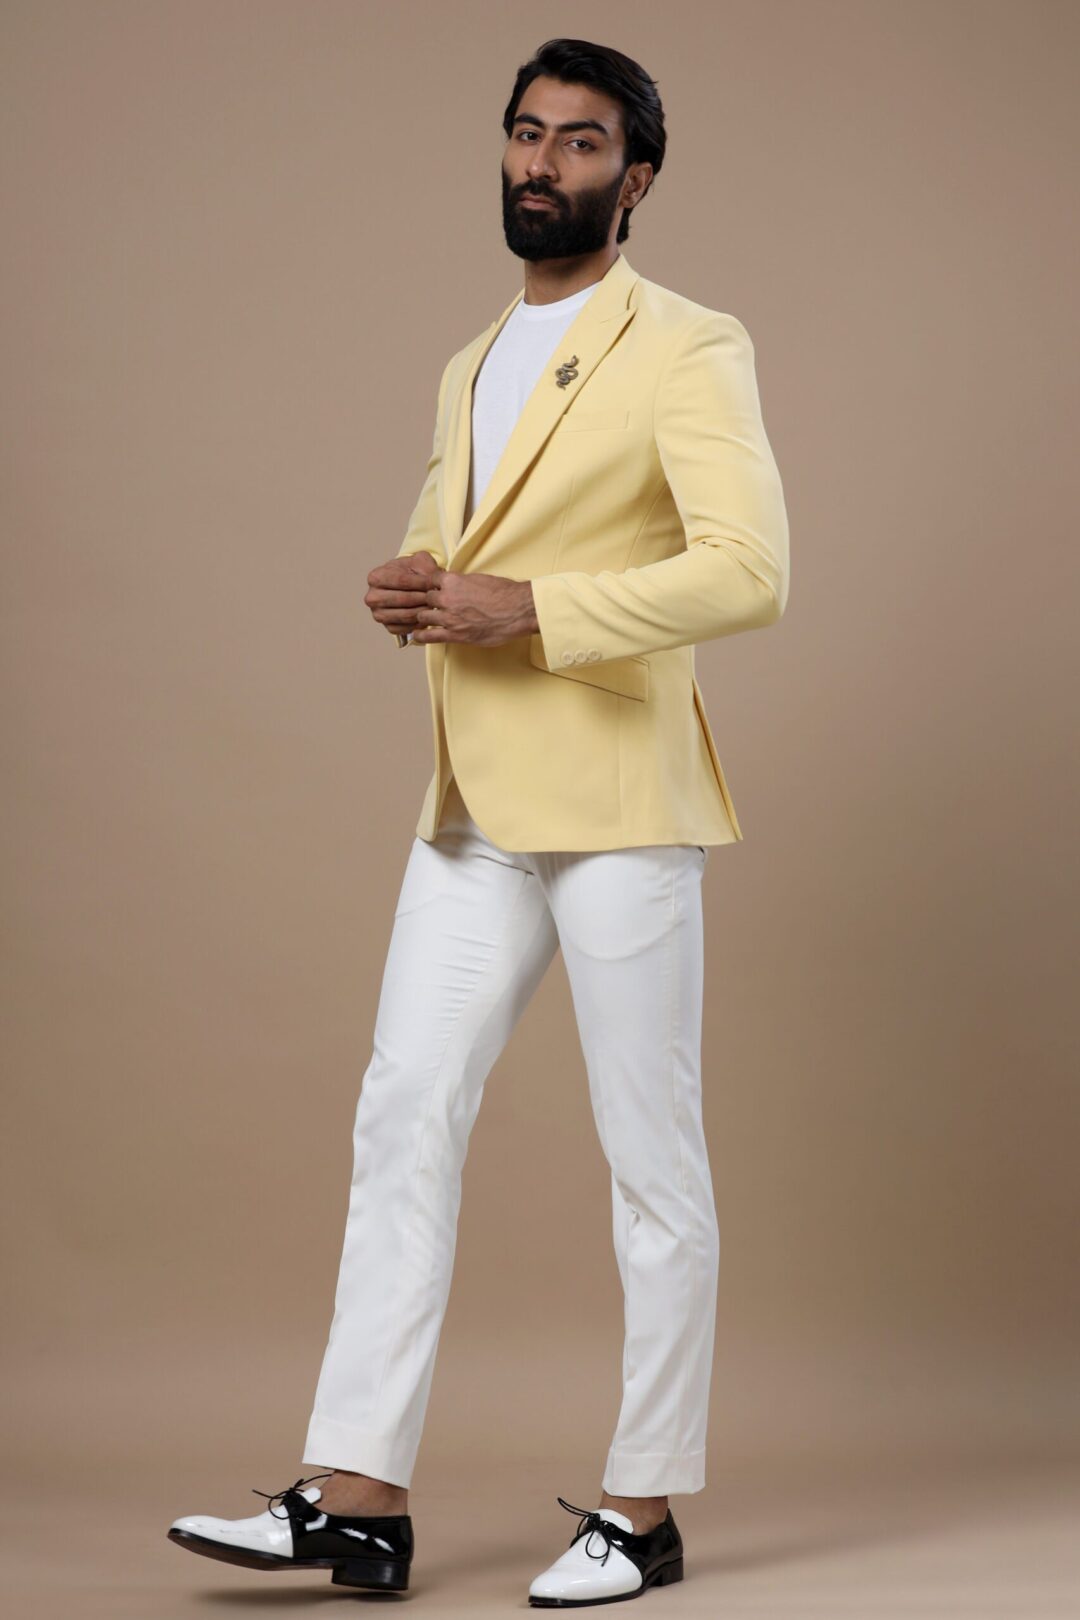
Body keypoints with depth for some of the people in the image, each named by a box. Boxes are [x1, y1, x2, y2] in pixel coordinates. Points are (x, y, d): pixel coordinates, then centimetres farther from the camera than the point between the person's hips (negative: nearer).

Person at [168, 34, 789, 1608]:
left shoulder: (686, 350, -4)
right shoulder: (471, 371, 19)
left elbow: (750, 569, -16)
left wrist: (529, 608, -20)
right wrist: (407, 591, 4)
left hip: (617, 805, -7)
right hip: (473, 810, 7)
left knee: (650, 1156, 1)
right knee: (402, 1124, 1)